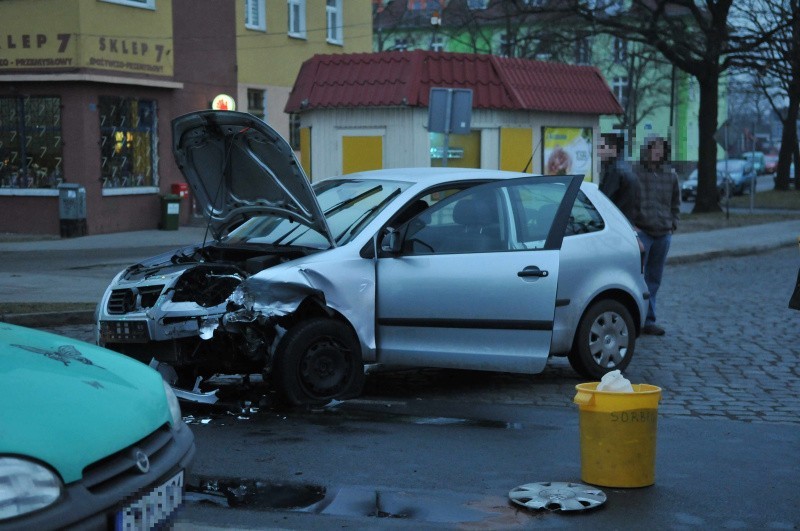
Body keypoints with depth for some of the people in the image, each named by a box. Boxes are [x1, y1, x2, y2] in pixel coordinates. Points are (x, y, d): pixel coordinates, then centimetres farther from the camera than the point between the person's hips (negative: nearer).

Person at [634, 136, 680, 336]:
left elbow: (675, 201, 21)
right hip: (641, 232, -6)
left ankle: (648, 321, 18)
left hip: (663, 234, 6)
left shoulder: (670, 174, 11)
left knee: (654, 279, 11)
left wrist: (673, 223, 11)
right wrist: (630, 224, -10)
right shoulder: (634, 172, -6)